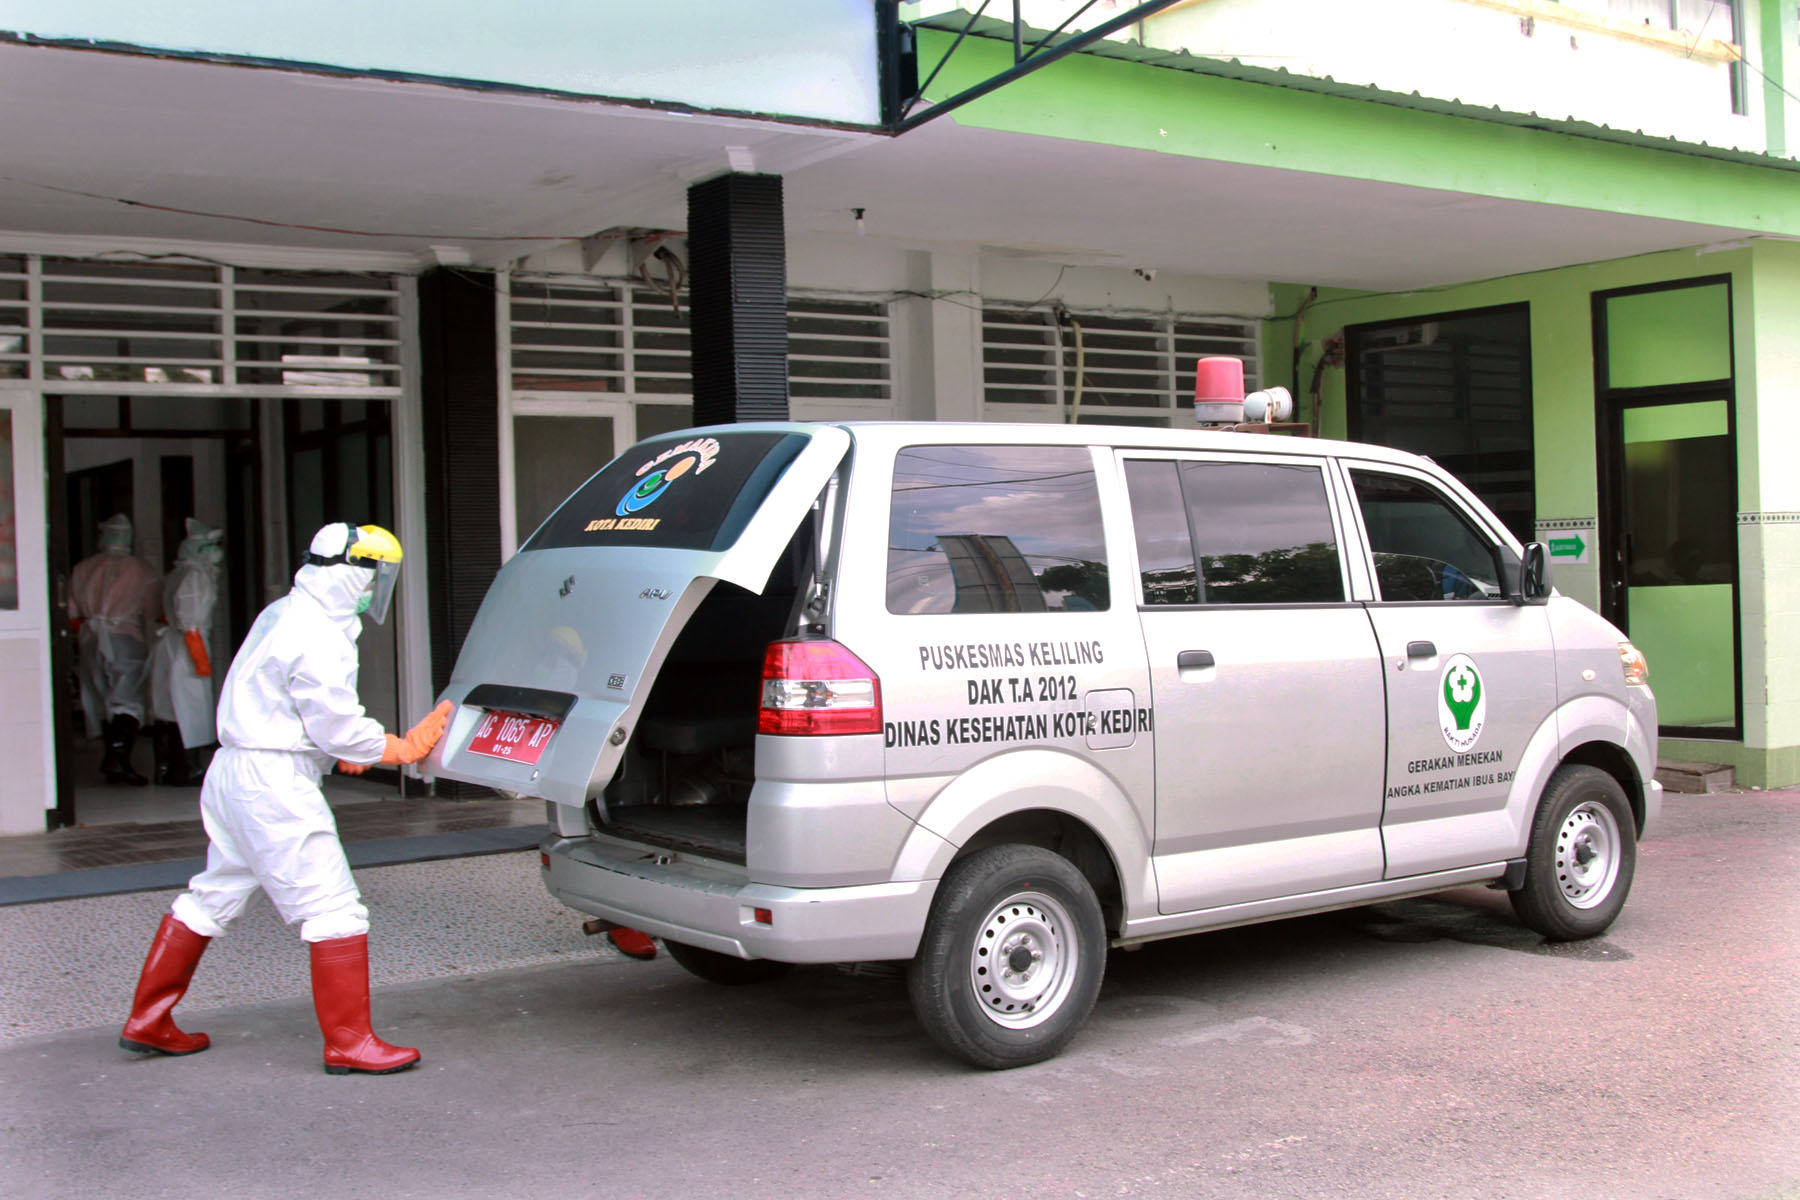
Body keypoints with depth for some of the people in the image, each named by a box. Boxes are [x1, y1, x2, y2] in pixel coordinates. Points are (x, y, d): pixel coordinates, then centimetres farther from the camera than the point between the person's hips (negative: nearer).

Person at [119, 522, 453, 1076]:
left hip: (233, 770, 11)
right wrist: (403, 748, -3)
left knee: (212, 898, 19)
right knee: (334, 909, -6)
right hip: (274, 783, -11)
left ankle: (148, 1023, 28)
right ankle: (348, 1041, -2)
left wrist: (343, 750, 10)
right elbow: (339, 726, -16)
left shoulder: (283, 615, 13)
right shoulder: (318, 641, -19)